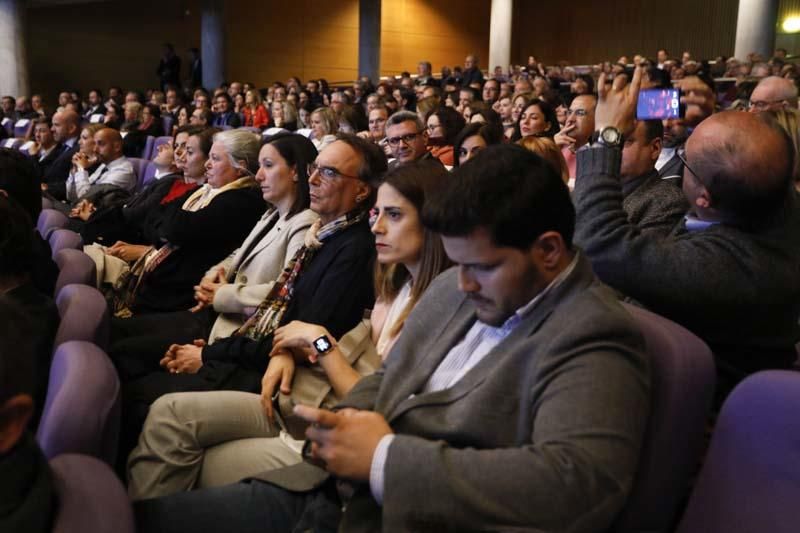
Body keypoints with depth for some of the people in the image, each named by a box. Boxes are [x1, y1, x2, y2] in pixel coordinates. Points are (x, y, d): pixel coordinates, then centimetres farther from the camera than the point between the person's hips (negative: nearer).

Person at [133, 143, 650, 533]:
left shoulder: (593, 340, -15)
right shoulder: (452, 290, 8)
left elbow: (577, 485, -30)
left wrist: (385, 456, -24)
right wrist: (348, 422, -7)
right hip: (333, 492, 7)